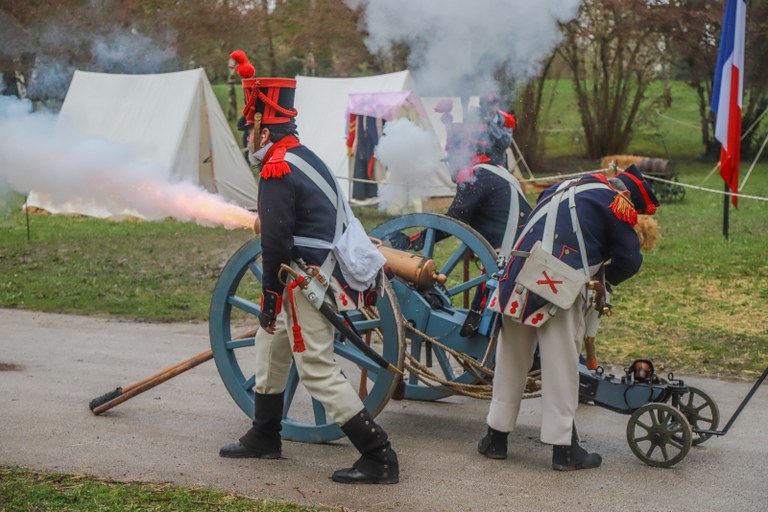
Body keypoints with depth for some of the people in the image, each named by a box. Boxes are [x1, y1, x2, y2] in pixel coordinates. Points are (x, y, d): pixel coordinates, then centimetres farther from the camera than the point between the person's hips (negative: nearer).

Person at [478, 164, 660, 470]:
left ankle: (496, 438, 23)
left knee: (511, 360, 15)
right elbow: (630, 260, 2)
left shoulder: (558, 191, 26)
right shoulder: (616, 202, 4)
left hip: (517, 283, 6)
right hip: (559, 292, -6)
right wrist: (603, 279, 21)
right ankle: (564, 449, 6)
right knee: (561, 365, 1)